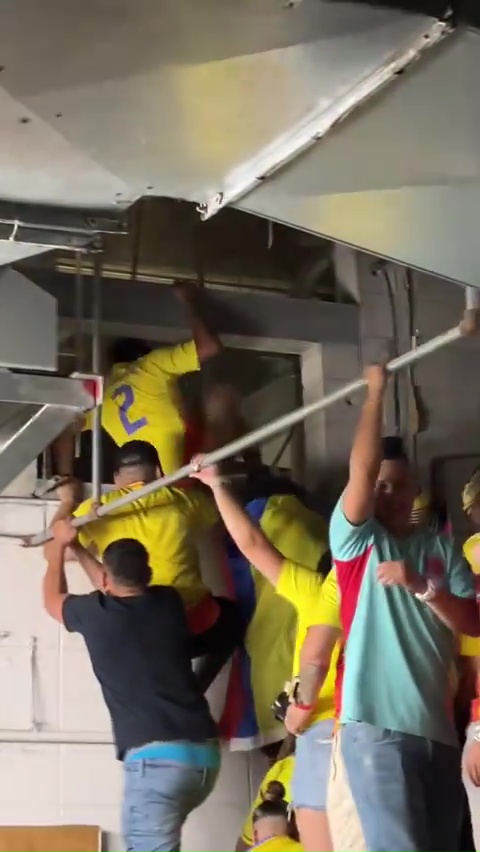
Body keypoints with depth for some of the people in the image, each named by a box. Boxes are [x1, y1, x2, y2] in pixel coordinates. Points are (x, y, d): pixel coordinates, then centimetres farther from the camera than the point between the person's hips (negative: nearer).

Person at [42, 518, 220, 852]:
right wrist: (78, 549, 46)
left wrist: (59, 546, 40)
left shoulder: (96, 613, 1)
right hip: (205, 753, 7)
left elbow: (53, 600, 26)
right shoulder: (168, 602, 13)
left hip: (157, 757, -6)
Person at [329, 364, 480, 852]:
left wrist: (422, 587, -10)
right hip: (377, 724, -5)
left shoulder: (440, 548, 17)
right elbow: (361, 468, -11)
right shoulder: (357, 539, 6)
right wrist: (376, 392, -4)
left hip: (438, 727, 5)